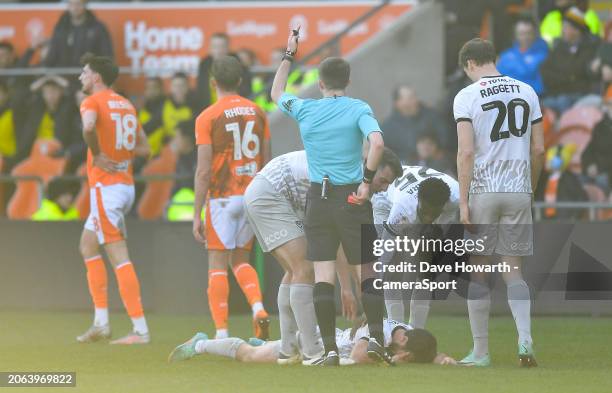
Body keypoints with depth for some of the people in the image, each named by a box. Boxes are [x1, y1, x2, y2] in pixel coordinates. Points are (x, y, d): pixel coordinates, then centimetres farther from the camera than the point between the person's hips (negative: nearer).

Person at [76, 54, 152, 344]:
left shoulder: (93, 101, -7)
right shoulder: (126, 105, 17)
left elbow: (88, 126, -31)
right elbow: (144, 148, 19)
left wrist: (97, 154, -16)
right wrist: (118, 151, 12)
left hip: (106, 186, -9)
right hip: (126, 185, 9)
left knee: (119, 256, -9)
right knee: (88, 246, 16)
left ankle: (140, 329, -13)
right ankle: (100, 323, 11)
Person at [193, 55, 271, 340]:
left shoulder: (207, 117, -7)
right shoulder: (257, 113, 7)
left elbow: (203, 171, -11)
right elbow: (266, 162, 9)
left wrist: (197, 215, -7)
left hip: (222, 197, -5)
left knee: (217, 265, 1)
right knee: (240, 261, 17)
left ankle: (221, 333, -3)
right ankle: (258, 309, -7)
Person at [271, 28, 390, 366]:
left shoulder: (304, 110, 5)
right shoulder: (358, 109, -2)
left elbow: (276, 94, 26)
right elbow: (377, 143, -20)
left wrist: (288, 55, 30)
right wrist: (368, 180, -11)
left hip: (319, 198, 1)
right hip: (352, 197, -1)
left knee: (323, 276, 0)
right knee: (366, 272, 6)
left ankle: (330, 349, -5)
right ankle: (376, 338, -7)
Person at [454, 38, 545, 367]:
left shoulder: (467, 97, -6)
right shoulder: (526, 92, 7)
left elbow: (466, 152, -13)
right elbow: (538, 149, 8)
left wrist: (463, 202, -10)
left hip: (482, 191, -3)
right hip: (518, 191, 3)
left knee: (477, 271, 7)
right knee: (512, 270, 8)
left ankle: (480, 351, 10)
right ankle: (525, 339, -12)